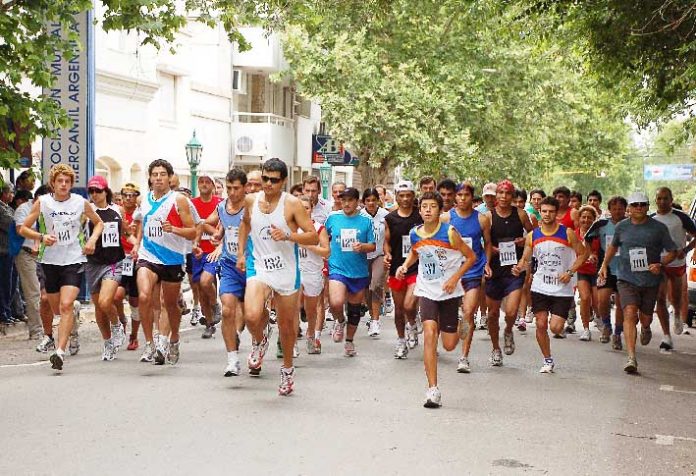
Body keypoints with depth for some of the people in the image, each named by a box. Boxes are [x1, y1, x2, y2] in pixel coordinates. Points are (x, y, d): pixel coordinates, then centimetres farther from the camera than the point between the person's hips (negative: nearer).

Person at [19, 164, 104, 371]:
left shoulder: (81, 203, 1)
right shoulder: (42, 202, 0)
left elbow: (99, 223, 17)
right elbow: (23, 229, 3)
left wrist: (92, 239, -2)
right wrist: (42, 236, -15)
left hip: (74, 260, -2)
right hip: (50, 260, 2)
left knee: (66, 306, -18)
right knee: (56, 309, 13)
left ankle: (60, 351, -20)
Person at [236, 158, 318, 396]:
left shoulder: (292, 204, -10)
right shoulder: (251, 200, 1)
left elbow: (313, 237, -11)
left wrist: (288, 236, -25)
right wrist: (241, 253, 18)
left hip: (286, 270, -1)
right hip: (258, 266, 1)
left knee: (287, 325, 11)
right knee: (252, 316, -24)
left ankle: (287, 369, 36)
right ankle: (259, 340, 12)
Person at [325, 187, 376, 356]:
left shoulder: (366, 221, 1)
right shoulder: (332, 218, 2)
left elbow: (373, 246, 2)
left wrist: (362, 246, -17)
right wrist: (325, 253, 11)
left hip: (359, 271, 1)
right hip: (337, 268, -1)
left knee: (354, 309, 12)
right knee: (336, 303, -24)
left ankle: (349, 341, 30)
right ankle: (340, 321, 10)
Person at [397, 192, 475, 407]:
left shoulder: (449, 232, -14)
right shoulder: (415, 234, -3)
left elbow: (471, 257, -5)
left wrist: (455, 279, -14)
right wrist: (405, 265, 1)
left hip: (449, 292, -2)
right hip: (426, 290, 2)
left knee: (449, 345, 3)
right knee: (429, 332, -19)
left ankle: (459, 327, 43)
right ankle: (433, 390, -16)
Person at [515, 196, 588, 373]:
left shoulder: (568, 233, -5)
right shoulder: (532, 236, 3)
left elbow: (582, 254, 2)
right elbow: (525, 259, 9)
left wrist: (570, 272, -11)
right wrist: (519, 268, -14)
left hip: (563, 288, -2)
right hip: (540, 287, 3)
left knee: (555, 328, -8)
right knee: (541, 324, -2)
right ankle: (548, 360, 16)